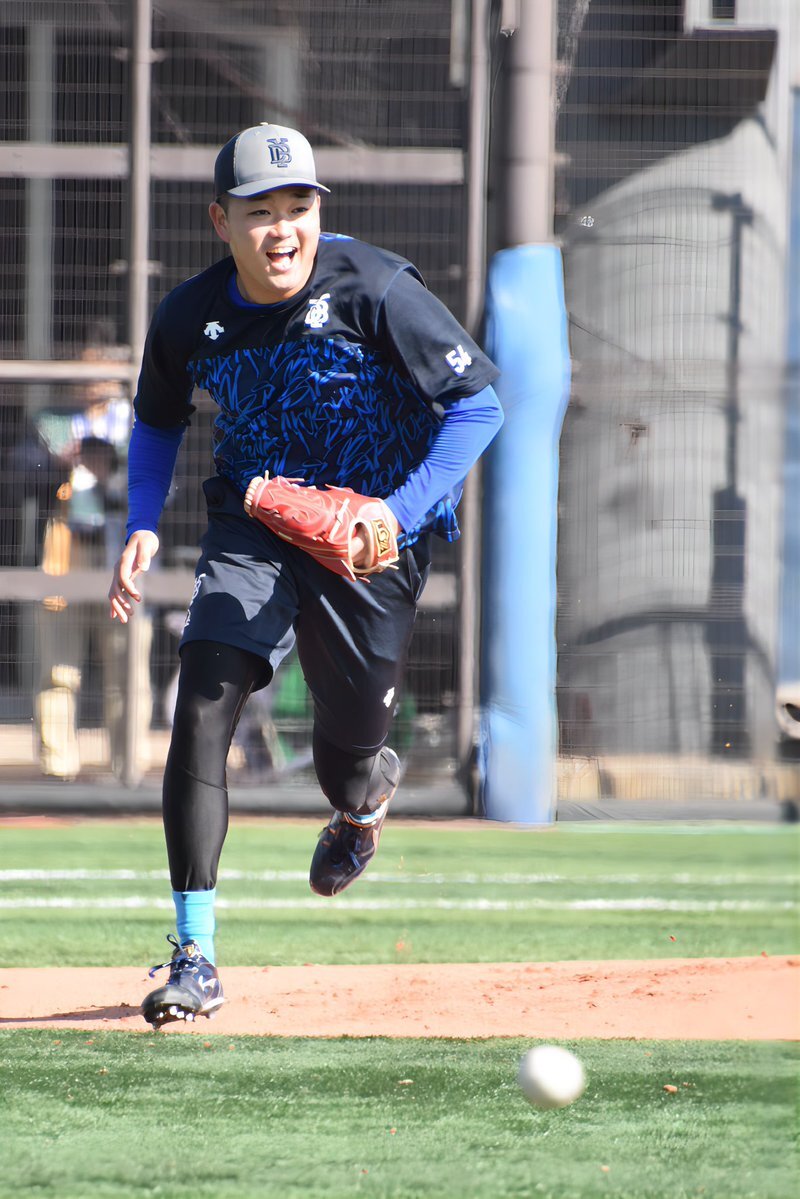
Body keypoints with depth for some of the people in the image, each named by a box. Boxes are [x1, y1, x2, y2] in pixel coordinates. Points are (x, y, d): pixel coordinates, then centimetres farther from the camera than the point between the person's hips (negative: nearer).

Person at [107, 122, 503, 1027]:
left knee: (347, 755, 7)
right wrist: (141, 527, -1)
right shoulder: (190, 318, -7)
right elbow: (157, 424, 14)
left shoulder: (375, 292, -19)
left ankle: (363, 793, 50)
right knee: (200, 712, -17)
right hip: (251, 533, 2)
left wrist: (401, 514, -24)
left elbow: (478, 403, -15)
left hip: (372, 538, -2)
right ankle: (194, 957, -13)